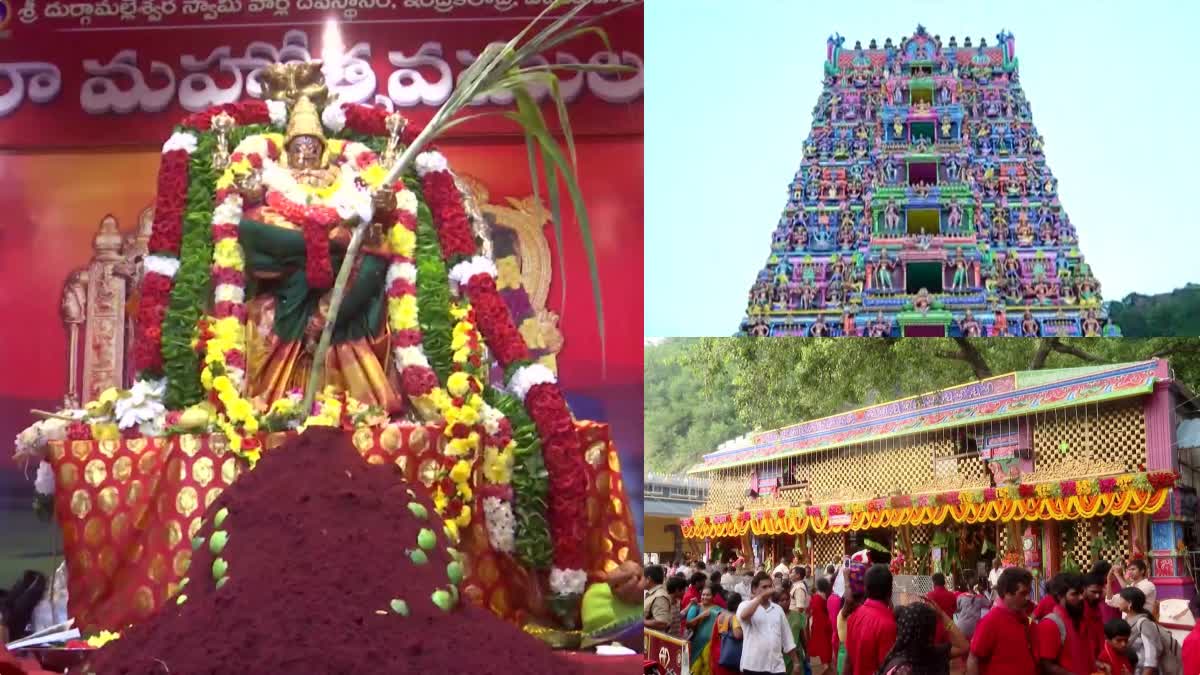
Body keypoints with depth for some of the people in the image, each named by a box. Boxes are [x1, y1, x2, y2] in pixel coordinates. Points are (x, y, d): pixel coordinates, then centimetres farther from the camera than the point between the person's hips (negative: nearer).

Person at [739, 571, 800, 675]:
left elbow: (787, 638, 16)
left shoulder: (777, 609, 13)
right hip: (753, 666, -4)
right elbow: (744, 615, -28)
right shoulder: (746, 605, -2)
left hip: (776, 666, 4)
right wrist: (761, 595, -25)